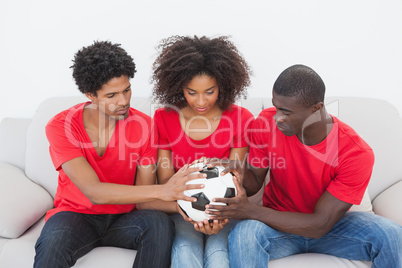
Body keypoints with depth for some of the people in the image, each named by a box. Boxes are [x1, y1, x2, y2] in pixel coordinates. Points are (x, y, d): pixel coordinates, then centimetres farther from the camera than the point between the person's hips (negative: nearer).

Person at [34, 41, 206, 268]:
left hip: (123, 218, 3)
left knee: (160, 223, -29)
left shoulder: (143, 125, -11)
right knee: (52, 245, -36)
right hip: (76, 214, -2)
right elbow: (94, 192, -27)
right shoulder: (61, 127, -16)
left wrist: (177, 202, -32)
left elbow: (144, 193, -10)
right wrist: (161, 191, -38)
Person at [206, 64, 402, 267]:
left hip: (330, 226, 0)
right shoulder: (267, 122, -17)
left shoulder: (357, 154, -25)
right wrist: (241, 176, -30)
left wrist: (250, 210, -30)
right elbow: (255, 180, -4)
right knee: (243, 234, -33)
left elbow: (319, 225, -24)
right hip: (278, 223, 1)